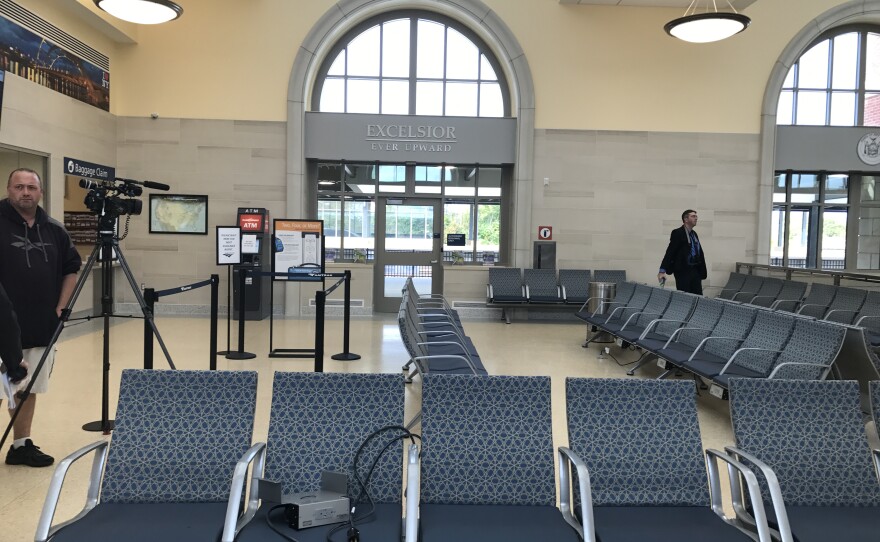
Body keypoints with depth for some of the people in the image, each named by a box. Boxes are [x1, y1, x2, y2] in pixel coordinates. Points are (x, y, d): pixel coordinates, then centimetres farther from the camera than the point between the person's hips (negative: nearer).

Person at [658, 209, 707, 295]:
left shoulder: (694, 234, 14)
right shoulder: (677, 233, -8)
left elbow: (699, 253, 15)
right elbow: (670, 252, -14)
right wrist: (662, 271, -21)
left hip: (695, 270, 7)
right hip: (682, 271, -7)